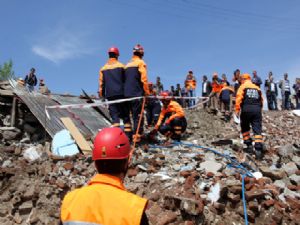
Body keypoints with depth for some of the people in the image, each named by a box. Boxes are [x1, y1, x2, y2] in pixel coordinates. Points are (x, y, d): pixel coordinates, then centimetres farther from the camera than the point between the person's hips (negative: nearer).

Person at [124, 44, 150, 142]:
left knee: (134, 115, 15)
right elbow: (144, 79, -11)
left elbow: (124, 79, 16)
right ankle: (137, 136, -7)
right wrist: (147, 92, -4)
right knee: (138, 116, -3)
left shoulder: (127, 65, 15)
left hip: (127, 94, 6)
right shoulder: (141, 63, -4)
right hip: (137, 94, -6)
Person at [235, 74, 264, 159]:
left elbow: (239, 99, -5)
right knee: (257, 130, -2)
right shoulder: (257, 88, 21)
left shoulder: (242, 87, 8)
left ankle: (249, 145, 15)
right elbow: (261, 100, 18)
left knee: (245, 128, 17)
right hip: (257, 109, 3)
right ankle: (258, 149, -12)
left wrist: (237, 110, -5)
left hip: (246, 109, -3)